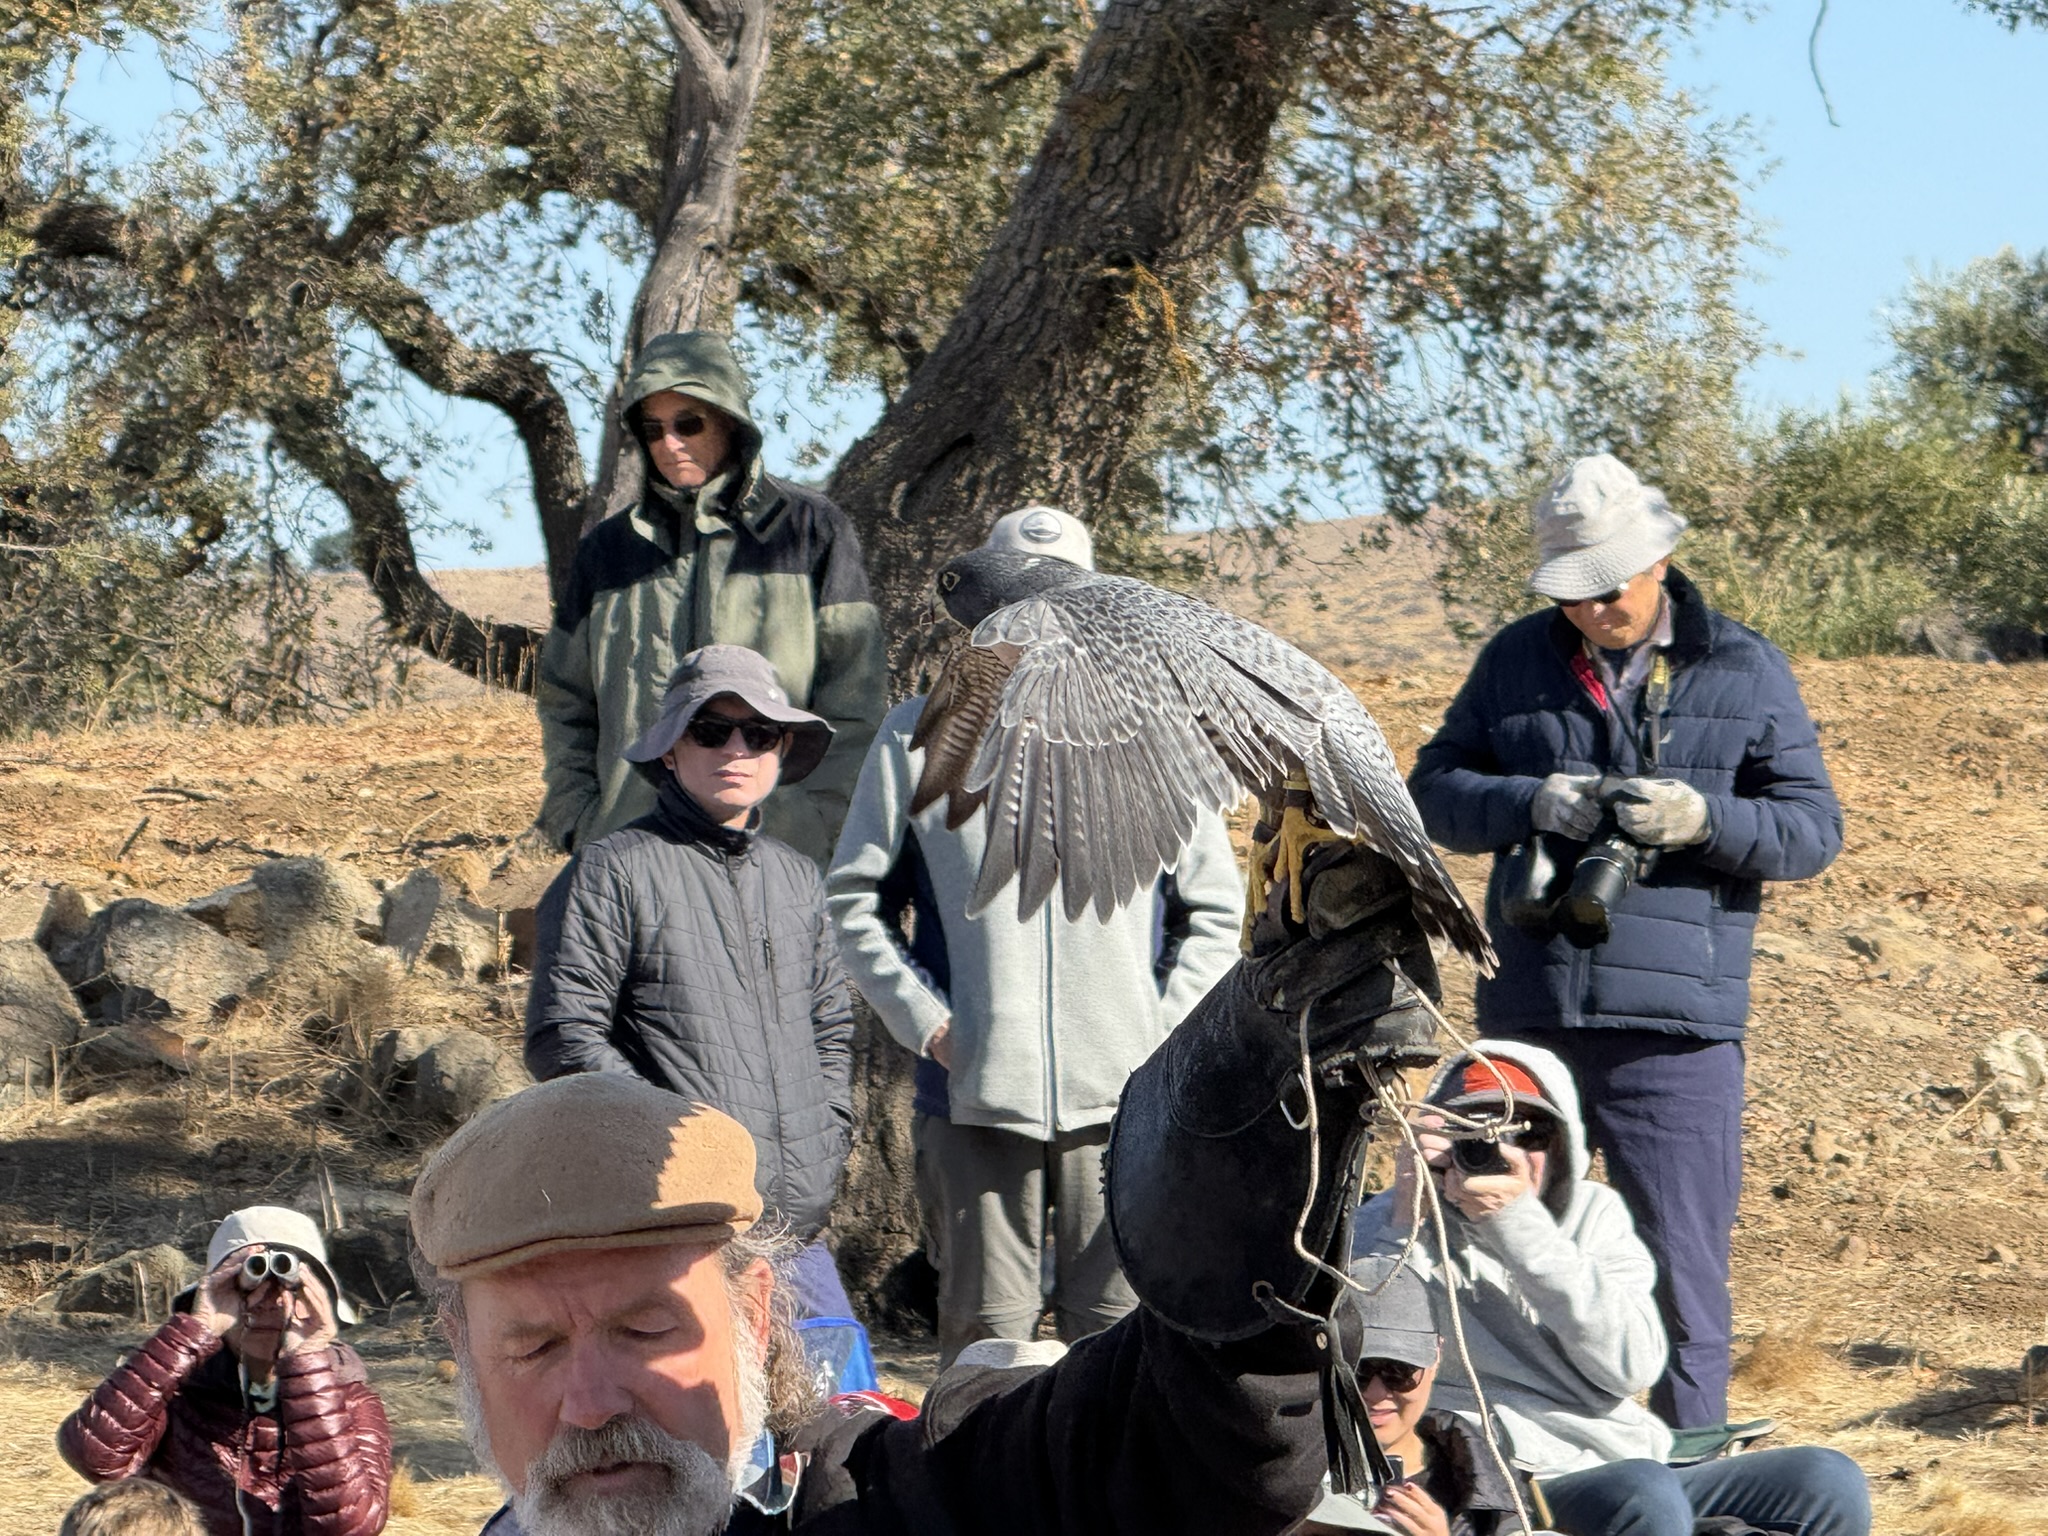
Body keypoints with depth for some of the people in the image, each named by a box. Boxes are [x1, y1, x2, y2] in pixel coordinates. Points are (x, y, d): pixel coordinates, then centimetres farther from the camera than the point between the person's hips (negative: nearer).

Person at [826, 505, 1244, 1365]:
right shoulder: (920, 738, 7)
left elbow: (1215, 907, 14)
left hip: (1123, 1099, 0)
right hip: (973, 1096, 0)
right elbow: (855, 897, 10)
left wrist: (1168, 1031, 1)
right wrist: (924, 1019, -2)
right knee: (983, 1338, 3)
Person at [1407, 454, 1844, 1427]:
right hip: (1527, 1016, 3)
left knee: (1680, 1273, -2)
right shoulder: (1515, 662, 10)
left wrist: (1703, 818, -17)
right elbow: (1433, 790, 9)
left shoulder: (1744, 672, 4)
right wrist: (1530, 803, -12)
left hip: (1676, 1026, -3)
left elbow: (1814, 828, 2)